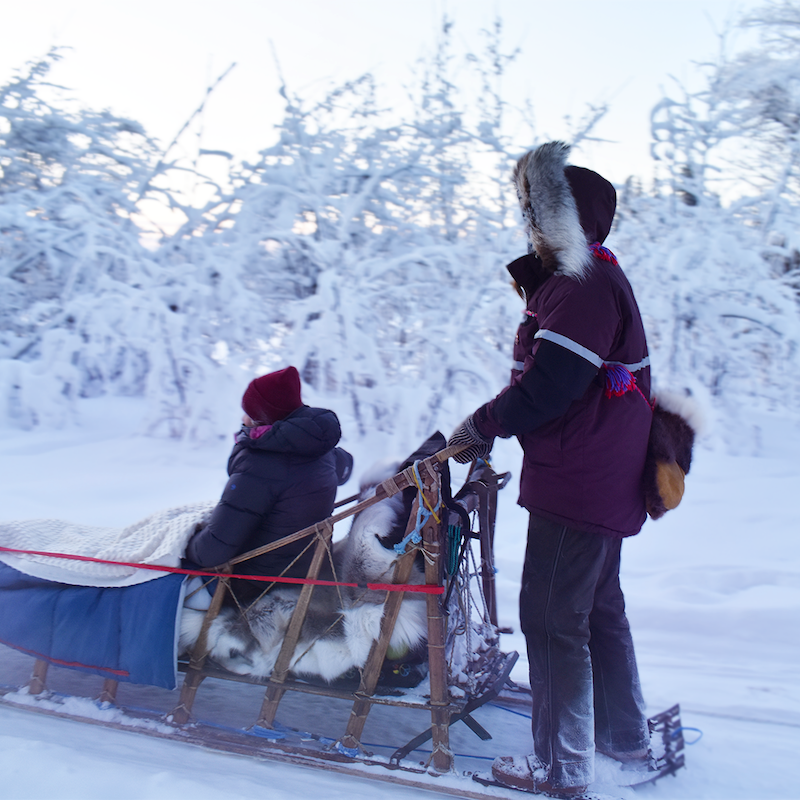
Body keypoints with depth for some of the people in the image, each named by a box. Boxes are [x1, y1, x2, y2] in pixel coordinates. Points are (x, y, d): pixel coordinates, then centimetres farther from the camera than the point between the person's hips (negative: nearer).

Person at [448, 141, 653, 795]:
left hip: (577, 484, -11)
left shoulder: (581, 286, -18)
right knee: (599, 607, 20)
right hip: (603, 482, 11)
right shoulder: (589, 279, 17)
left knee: (552, 617, -2)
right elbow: (545, 377, 18)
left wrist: (480, 426, -12)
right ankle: (628, 738, 35)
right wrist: (491, 426, 8)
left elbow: (547, 386, -24)